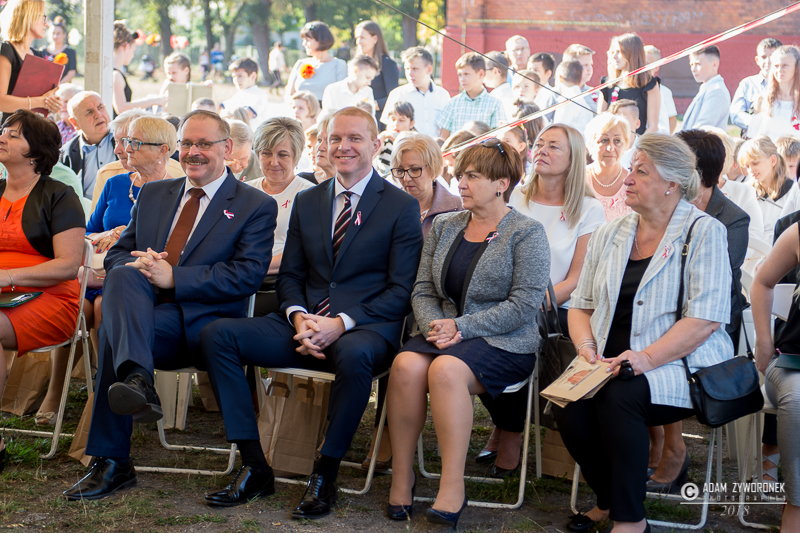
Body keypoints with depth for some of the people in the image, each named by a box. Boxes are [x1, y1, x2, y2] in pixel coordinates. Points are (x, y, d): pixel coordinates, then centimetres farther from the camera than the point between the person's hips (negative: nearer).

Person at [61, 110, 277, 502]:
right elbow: (116, 254, 21)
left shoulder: (255, 207, 7)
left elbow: (247, 276, -8)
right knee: (123, 275, -32)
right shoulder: (154, 194, 25)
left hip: (202, 324, -4)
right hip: (144, 314, 4)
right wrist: (139, 265, -7)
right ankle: (136, 380, -50)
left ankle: (112, 463, -35)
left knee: (112, 330, -33)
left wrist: (173, 277, -16)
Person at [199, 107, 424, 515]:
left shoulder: (401, 207, 2)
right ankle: (254, 466, -13)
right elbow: (289, 275, 17)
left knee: (354, 355, -41)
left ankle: (325, 476, -22)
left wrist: (341, 323, -18)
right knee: (217, 335, -16)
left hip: (365, 329, -5)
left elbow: (401, 290, -5)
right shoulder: (307, 202, 17)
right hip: (306, 324, 5)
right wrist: (298, 317, -6)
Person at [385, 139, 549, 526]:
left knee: (446, 370, -35)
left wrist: (461, 327, -16)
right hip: (448, 335, 5)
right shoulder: (444, 227, 15)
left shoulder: (527, 233, -3)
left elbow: (524, 304, -11)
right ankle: (401, 476, -17)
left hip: (504, 343, -5)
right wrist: (435, 326, -9)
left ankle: (453, 490, -29)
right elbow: (422, 290, 13)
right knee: (406, 365, -29)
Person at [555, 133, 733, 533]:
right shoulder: (609, 234, 15)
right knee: (567, 404, -24)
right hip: (610, 364, 5)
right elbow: (581, 304, 18)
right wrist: (586, 347, -4)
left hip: (681, 365, -5)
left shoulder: (704, 232, -3)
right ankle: (608, 500, 2)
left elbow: (706, 317, -12)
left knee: (618, 395, -33)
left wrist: (647, 357, -22)